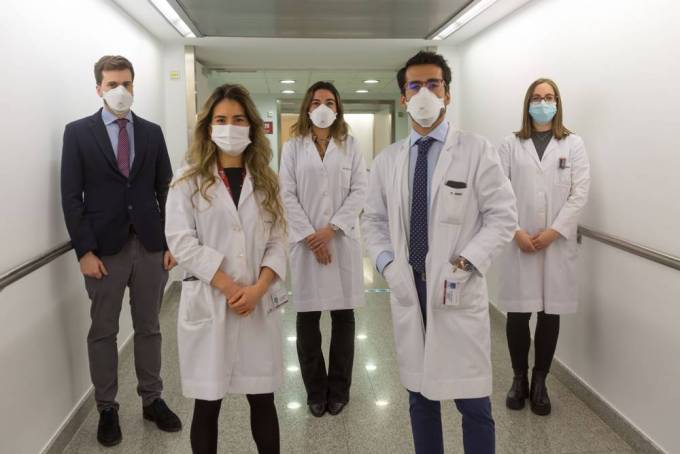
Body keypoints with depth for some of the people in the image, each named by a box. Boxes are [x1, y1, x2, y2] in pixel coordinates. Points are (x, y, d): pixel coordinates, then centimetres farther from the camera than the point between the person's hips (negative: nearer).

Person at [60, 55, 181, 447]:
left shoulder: (152, 132, 7)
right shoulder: (78, 132, 0)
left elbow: (165, 190, 7)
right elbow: (71, 197, -4)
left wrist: (171, 242, 1)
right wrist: (85, 250, -11)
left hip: (151, 245, 2)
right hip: (105, 247, -2)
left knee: (149, 328, 12)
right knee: (103, 332, 8)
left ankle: (152, 400, 26)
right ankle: (107, 408, 22)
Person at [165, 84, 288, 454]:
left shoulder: (265, 181, 10)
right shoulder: (188, 181, 2)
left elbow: (277, 241, 5)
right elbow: (181, 242, -8)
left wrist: (257, 288, -12)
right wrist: (230, 287, -14)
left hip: (259, 304, 2)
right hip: (208, 304, -2)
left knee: (263, 401, 9)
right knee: (207, 405, 8)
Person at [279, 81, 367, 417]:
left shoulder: (350, 145, 8)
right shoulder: (293, 147, 7)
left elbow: (359, 191, 0)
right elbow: (287, 195, -1)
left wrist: (330, 230, -11)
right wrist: (310, 237, -10)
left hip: (342, 240, 1)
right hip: (305, 241, 0)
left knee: (343, 316, 5)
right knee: (307, 318, 3)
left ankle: (338, 389, 19)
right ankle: (316, 390, 18)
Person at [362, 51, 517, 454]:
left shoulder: (477, 151, -2)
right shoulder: (387, 160, 10)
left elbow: (503, 216, -5)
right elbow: (374, 220, 14)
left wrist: (465, 263, -17)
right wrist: (387, 263, -3)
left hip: (459, 292, -3)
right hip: (407, 291, 4)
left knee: (474, 404, 2)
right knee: (420, 398, 15)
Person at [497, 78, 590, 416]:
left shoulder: (573, 144, 7)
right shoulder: (511, 145, 6)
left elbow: (580, 192, -1)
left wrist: (554, 231, -11)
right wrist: (516, 232, -11)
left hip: (557, 242, 0)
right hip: (518, 242, 0)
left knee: (550, 313, 4)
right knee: (517, 313, 1)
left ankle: (539, 382, 19)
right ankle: (519, 378, 20)